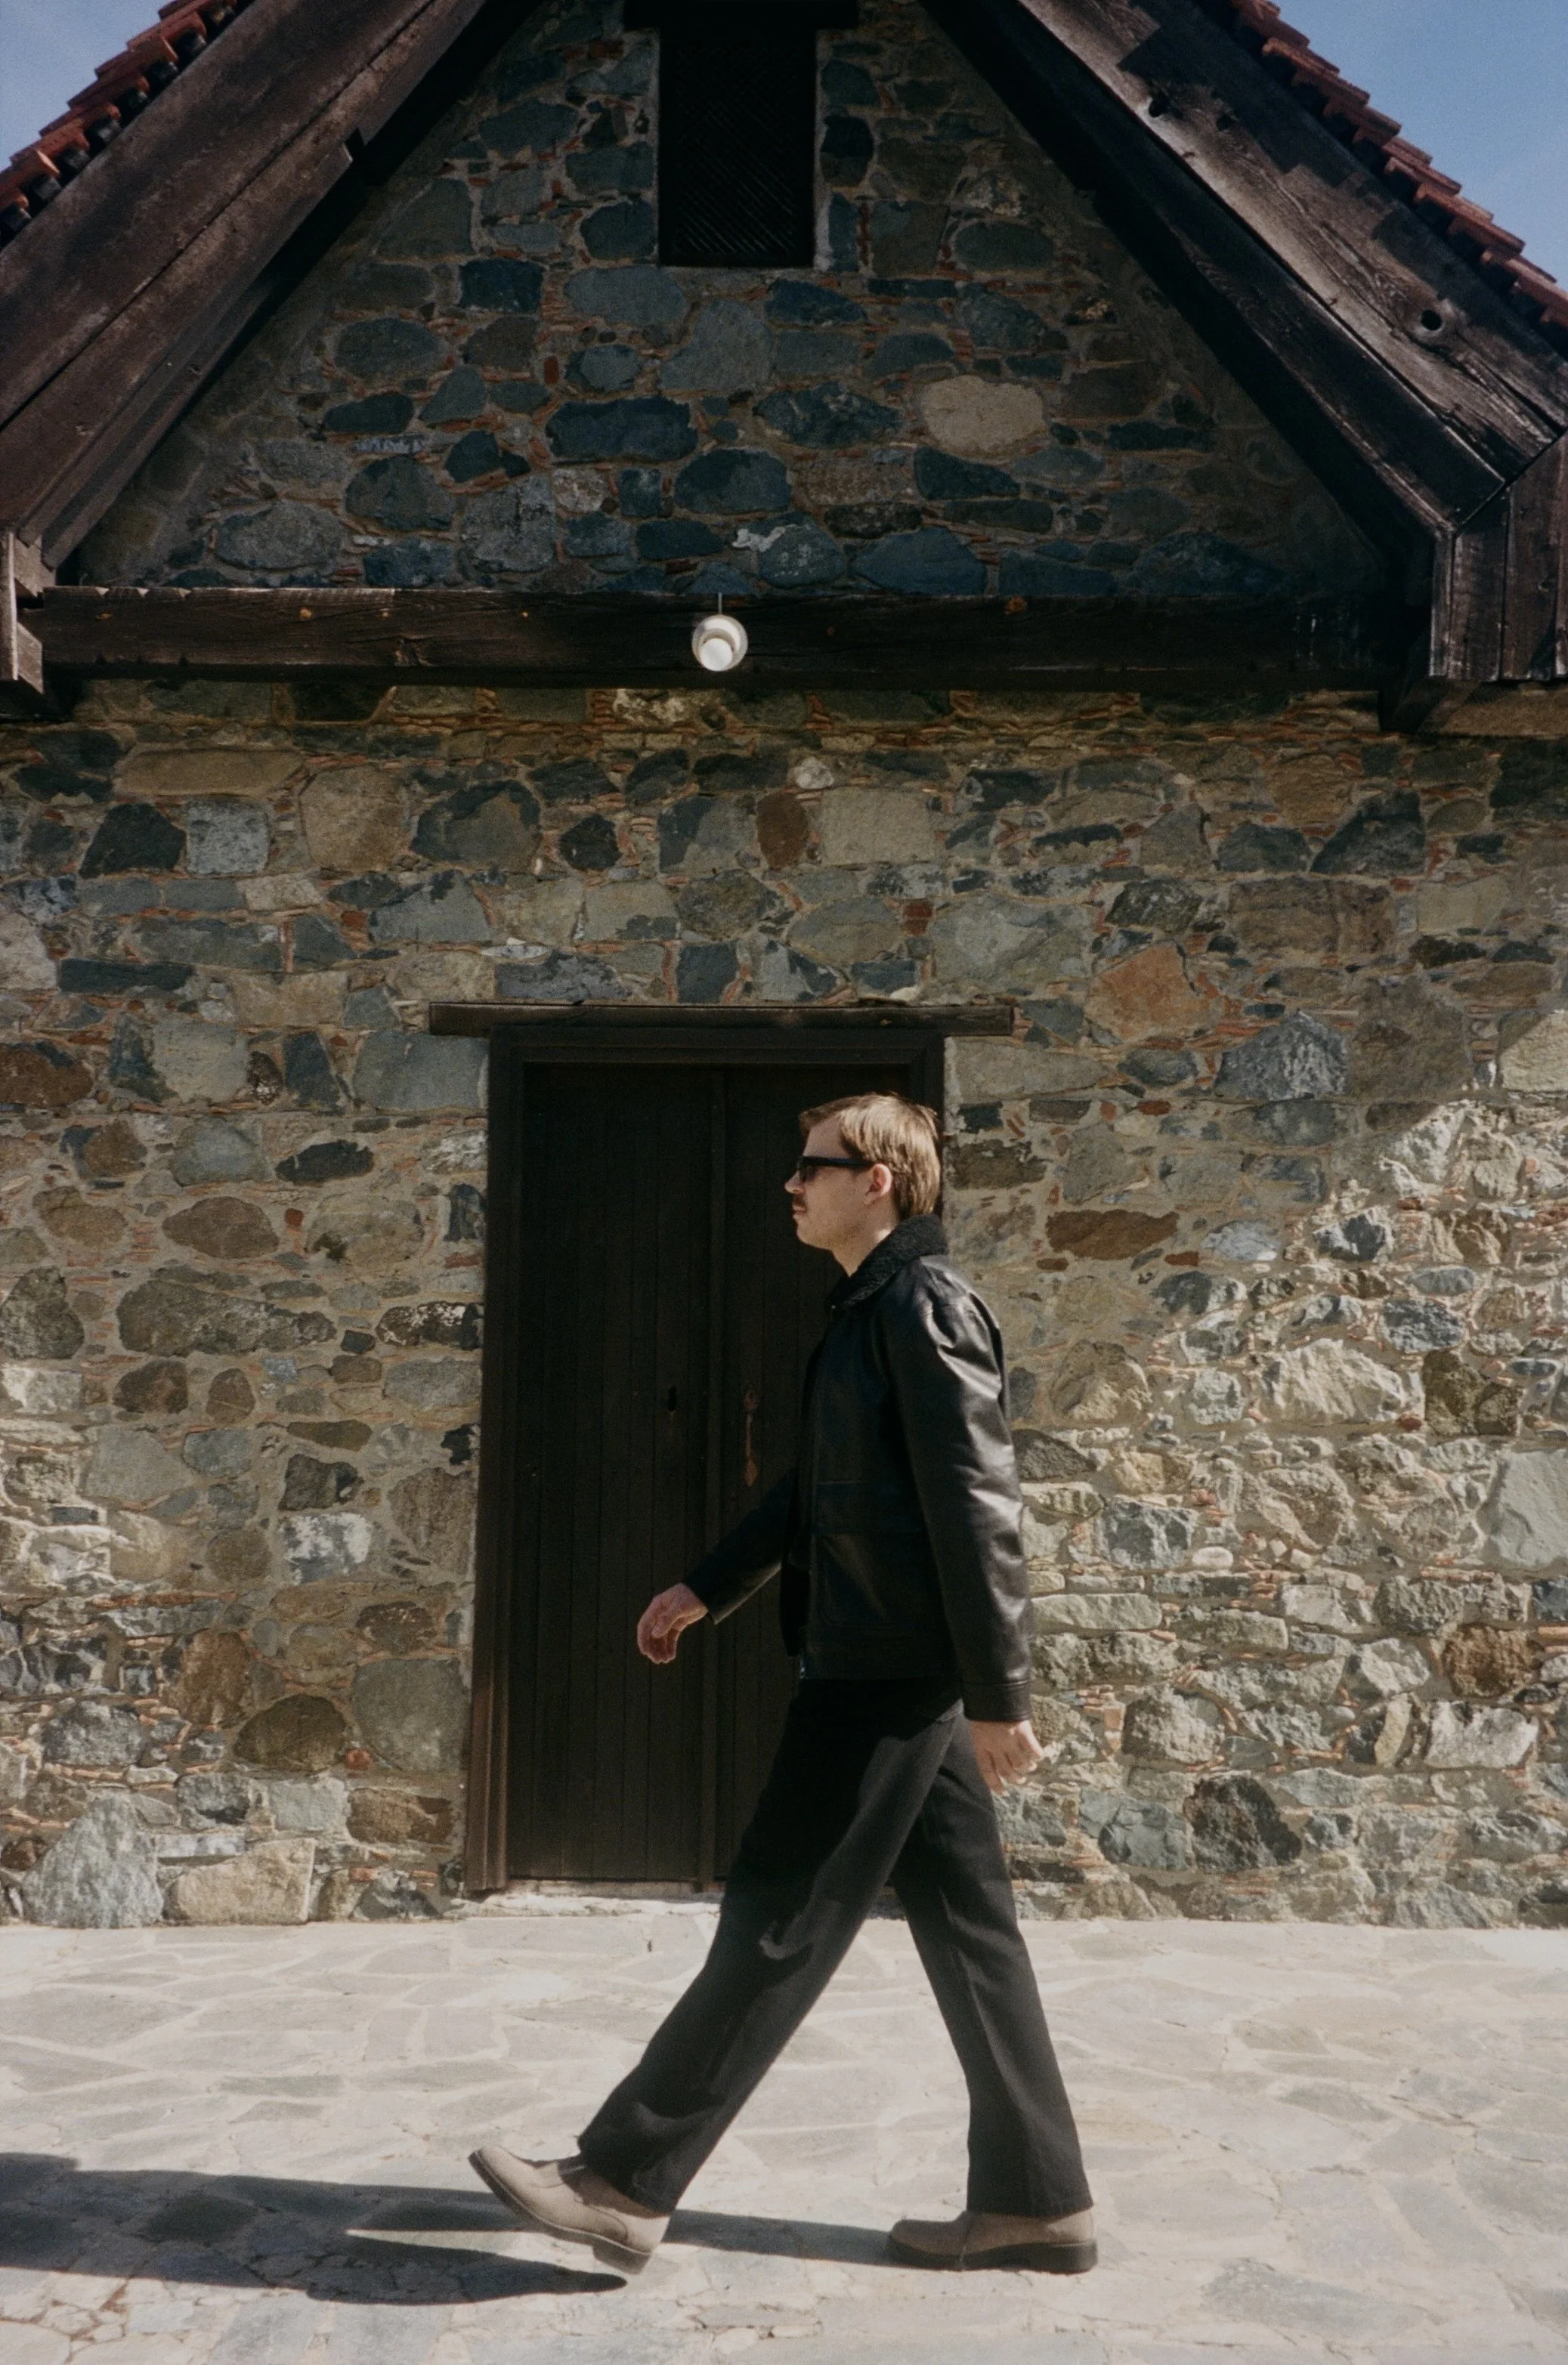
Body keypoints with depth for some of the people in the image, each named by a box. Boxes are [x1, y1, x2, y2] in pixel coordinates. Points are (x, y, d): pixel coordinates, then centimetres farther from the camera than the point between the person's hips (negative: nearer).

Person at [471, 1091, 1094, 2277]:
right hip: (898, 1671, 10)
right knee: (964, 1926, 13)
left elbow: (979, 1507, -19)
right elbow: (815, 1490, 25)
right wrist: (707, 1588, 26)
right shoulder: (872, 1311, 17)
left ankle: (625, 2183, 8)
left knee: (779, 1923, -2)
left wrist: (999, 1697, -19)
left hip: (890, 1670, -10)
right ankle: (1037, 2201, 22)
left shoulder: (925, 1305, -14)